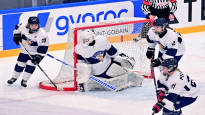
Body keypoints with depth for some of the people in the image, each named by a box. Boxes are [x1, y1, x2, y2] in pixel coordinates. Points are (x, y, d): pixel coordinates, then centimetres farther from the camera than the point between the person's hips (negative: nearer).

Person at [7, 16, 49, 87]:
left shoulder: (42, 34, -30)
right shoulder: (24, 28, -19)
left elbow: (43, 47, -29)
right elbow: (18, 27, 6)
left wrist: (38, 57, -33)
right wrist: (16, 35, -7)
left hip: (36, 52, -4)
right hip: (25, 50, 4)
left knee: (30, 65, -15)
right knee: (20, 64, 9)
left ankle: (24, 80, -1)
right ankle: (14, 77, 29)